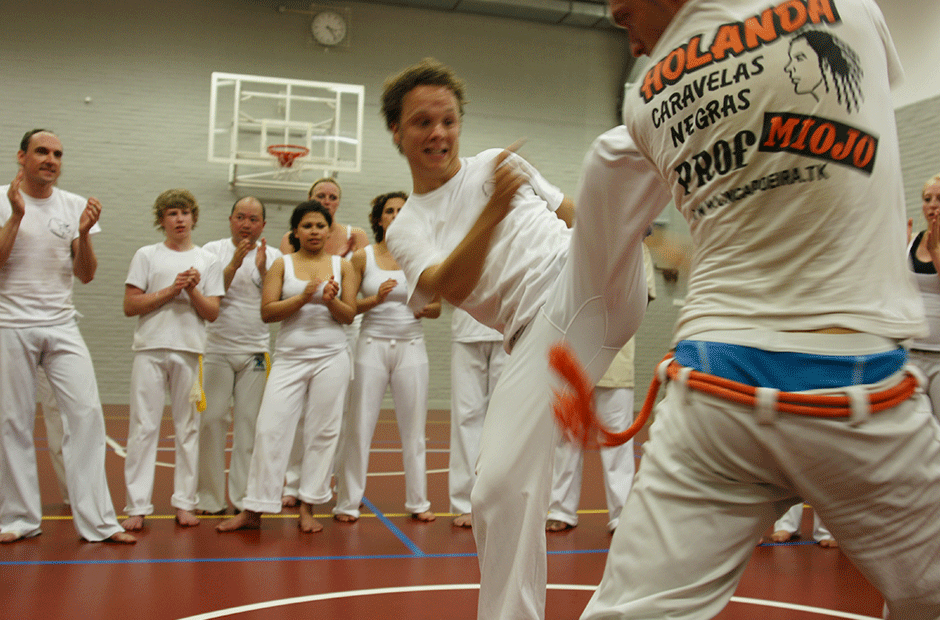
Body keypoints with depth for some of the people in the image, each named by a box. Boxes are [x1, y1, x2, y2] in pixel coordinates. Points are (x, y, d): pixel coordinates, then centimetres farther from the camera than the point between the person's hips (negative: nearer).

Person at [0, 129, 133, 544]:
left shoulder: (75, 206, 7)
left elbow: (86, 275, 4)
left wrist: (84, 233, -12)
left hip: (62, 326, 2)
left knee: (87, 412, -7)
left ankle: (96, 521, -3)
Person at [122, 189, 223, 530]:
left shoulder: (207, 261, 11)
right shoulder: (146, 256, 8)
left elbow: (212, 313, 6)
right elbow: (130, 305, 0)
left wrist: (192, 290, -11)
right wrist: (171, 290, -8)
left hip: (190, 351, 1)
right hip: (150, 348, -1)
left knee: (188, 428, 4)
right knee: (143, 427, -3)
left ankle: (184, 502, 12)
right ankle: (138, 505, 2)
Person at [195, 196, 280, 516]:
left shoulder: (273, 257, 7)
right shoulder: (213, 250, 5)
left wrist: (263, 270, -18)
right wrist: (234, 264, -17)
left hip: (256, 351, 1)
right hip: (217, 349, -1)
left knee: (249, 423, 2)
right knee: (211, 420, -3)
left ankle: (245, 498, 11)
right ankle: (210, 498, 8)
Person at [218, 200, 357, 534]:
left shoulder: (342, 266, 9)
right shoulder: (282, 264, 6)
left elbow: (349, 315, 4)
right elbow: (267, 311, -3)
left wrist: (330, 300, -16)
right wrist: (304, 297, -15)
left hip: (331, 357, 1)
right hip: (290, 356, -1)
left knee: (323, 431, 2)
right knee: (270, 429, -5)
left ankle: (308, 507, 13)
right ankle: (253, 510, 4)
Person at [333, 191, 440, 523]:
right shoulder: (363, 257, 2)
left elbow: (437, 307, 10)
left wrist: (425, 309, -12)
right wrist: (375, 299, -16)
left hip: (411, 346, 1)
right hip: (373, 345, -1)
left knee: (414, 426, 5)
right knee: (359, 425, -1)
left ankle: (417, 501, 17)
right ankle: (348, 502, 11)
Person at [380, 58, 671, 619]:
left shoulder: (499, 162, 17)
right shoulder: (406, 230, 12)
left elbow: (575, 214, 22)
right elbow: (449, 287, -8)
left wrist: (641, 231, 8)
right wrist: (493, 211, -21)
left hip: (583, 276, 1)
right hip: (542, 336, 0)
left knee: (611, 151, -24)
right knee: (501, 488, -6)